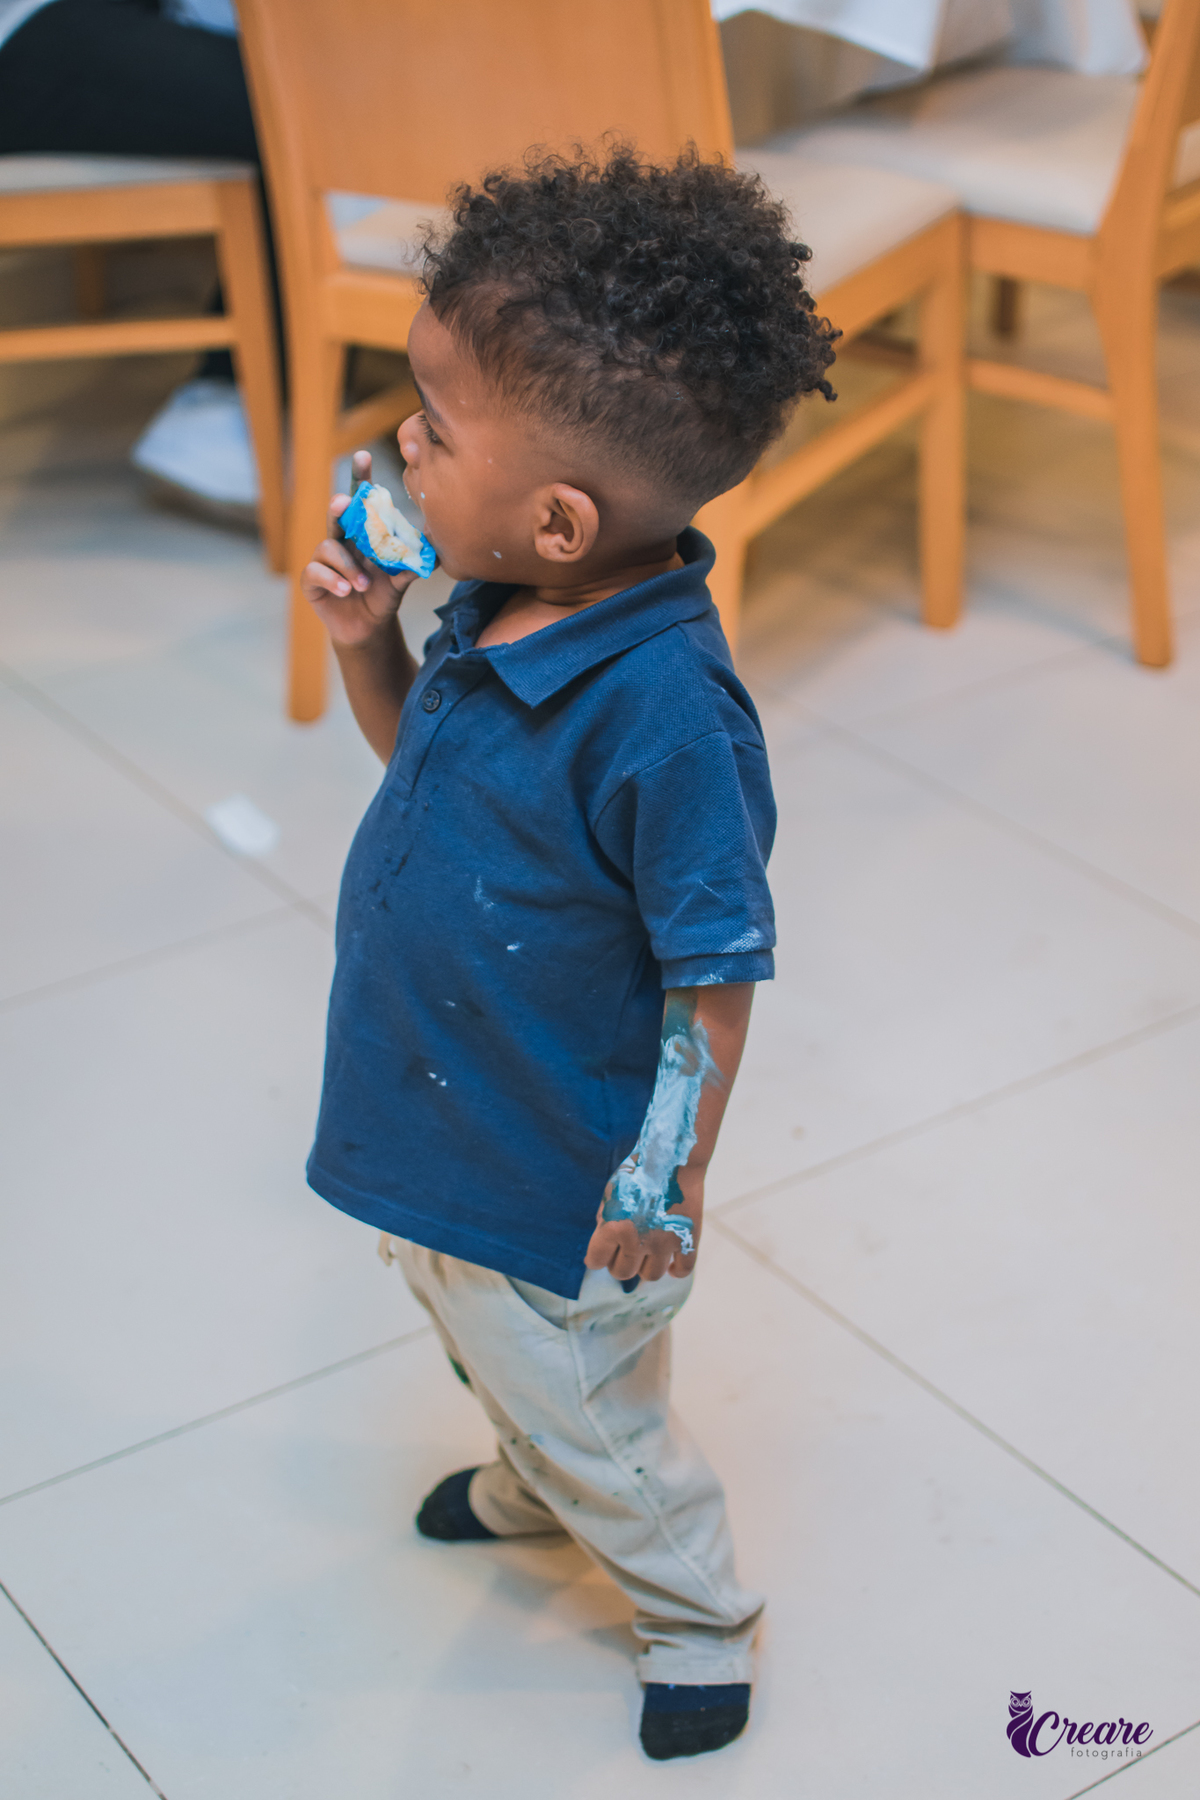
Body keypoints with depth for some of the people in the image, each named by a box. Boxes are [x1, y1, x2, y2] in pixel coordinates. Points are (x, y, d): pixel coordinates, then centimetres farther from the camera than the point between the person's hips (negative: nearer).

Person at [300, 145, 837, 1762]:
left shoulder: (661, 713, -35)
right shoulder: (494, 613, -10)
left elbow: (715, 976, -26)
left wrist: (666, 1189, -20)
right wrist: (367, 643, -8)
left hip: (556, 1181, -8)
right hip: (439, 1134, 8)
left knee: (595, 1420, 18)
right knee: (498, 1359, 35)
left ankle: (698, 1619, 47)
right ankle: (530, 1488, 66)